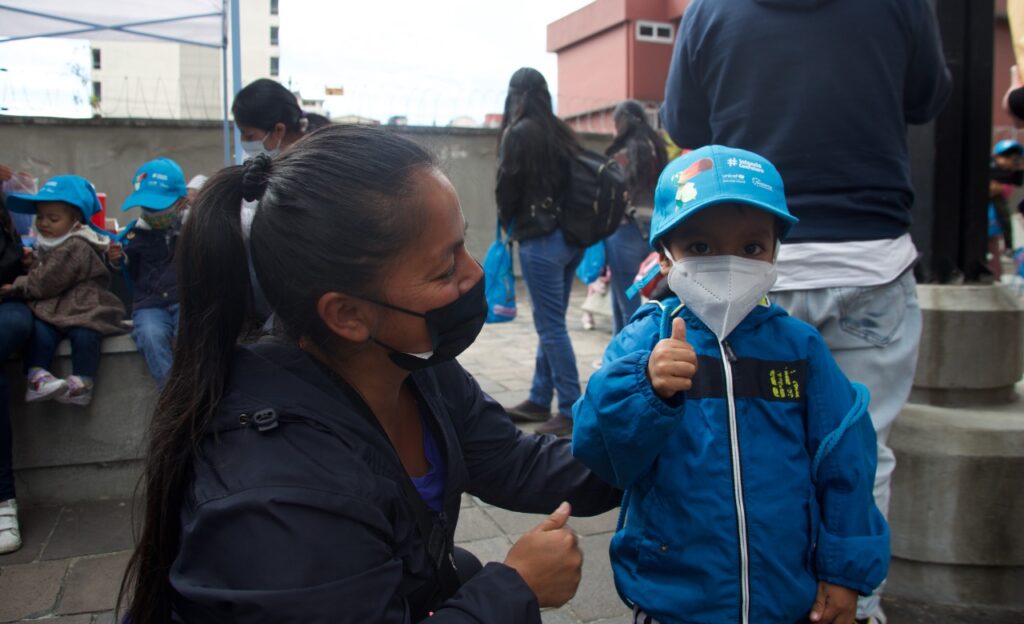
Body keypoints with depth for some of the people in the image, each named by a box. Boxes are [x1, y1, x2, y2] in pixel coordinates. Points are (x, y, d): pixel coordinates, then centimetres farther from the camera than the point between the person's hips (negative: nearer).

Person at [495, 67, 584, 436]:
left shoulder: (518, 133, -8)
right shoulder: (562, 132, 11)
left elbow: (507, 186, -5)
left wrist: (507, 223, 12)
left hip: (540, 238, -7)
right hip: (571, 235, 7)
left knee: (551, 325, -3)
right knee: (551, 322, 13)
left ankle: (571, 412, 0)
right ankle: (539, 400, 24)